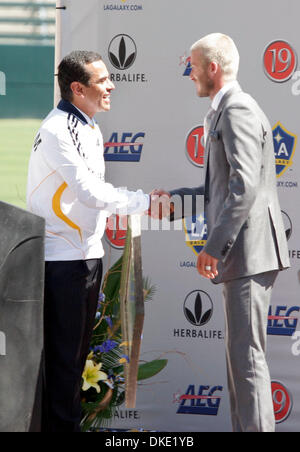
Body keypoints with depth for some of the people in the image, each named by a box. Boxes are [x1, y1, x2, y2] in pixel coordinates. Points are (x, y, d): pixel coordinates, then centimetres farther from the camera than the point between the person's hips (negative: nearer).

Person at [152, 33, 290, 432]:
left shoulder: (238, 110, -14)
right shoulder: (226, 111, 19)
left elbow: (245, 186, -23)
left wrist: (215, 245, -22)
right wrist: (175, 197, 23)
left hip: (248, 250, -11)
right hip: (241, 255, 11)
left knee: (247, 355, -10)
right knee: (241, 355, 14)